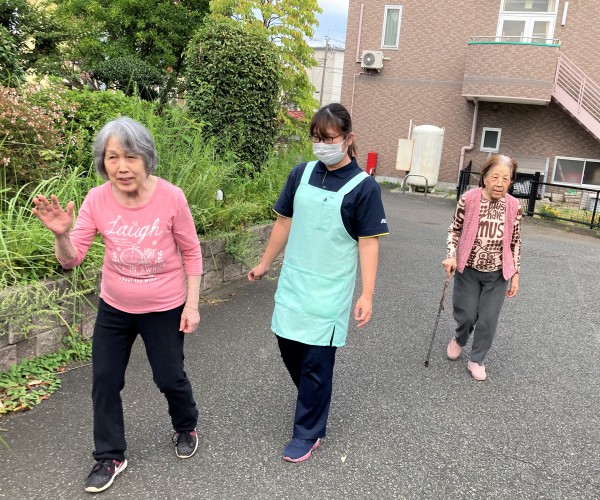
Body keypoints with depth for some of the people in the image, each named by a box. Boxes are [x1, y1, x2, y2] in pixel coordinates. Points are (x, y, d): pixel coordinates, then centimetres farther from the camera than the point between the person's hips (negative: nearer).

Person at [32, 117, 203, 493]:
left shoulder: (171, 197, -21)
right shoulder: (97, 200, -14)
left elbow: (191, 253, -9)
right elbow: (71, 259, -11)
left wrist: (192, 304, -9)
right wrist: (61, 234, -32)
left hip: (164, 309, -3)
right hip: (114, 308, 3)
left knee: (170, 378, 12)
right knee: (104, 382, 11)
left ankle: (186, 427, 46)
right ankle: (111, 457, 34)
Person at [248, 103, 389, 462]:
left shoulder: (364, 186, -11)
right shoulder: (301, 174, 2)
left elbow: (369, 242, -11)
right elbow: (284, 222, 11)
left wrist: (367, 294, -16)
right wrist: (265, 263, 16)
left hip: (330, 291, -5)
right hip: (293, 283, 5)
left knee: (316, 362, 3)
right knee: (290, 349, 16)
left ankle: (309, 433, 23)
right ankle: (315, 400, 43)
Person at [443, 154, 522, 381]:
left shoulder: (513, 206, -7)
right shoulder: (468, 199, -13)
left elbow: (515, 243, 2)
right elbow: (455, 229, 0)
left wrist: (515, 274, 3)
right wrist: (451, 256, -14)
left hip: (497, 274, 1)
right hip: (468, 269, -1)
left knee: (488, 320, 4)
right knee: (466, 314, 7)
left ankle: (477, 360, 26)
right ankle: (459, 340, 41)